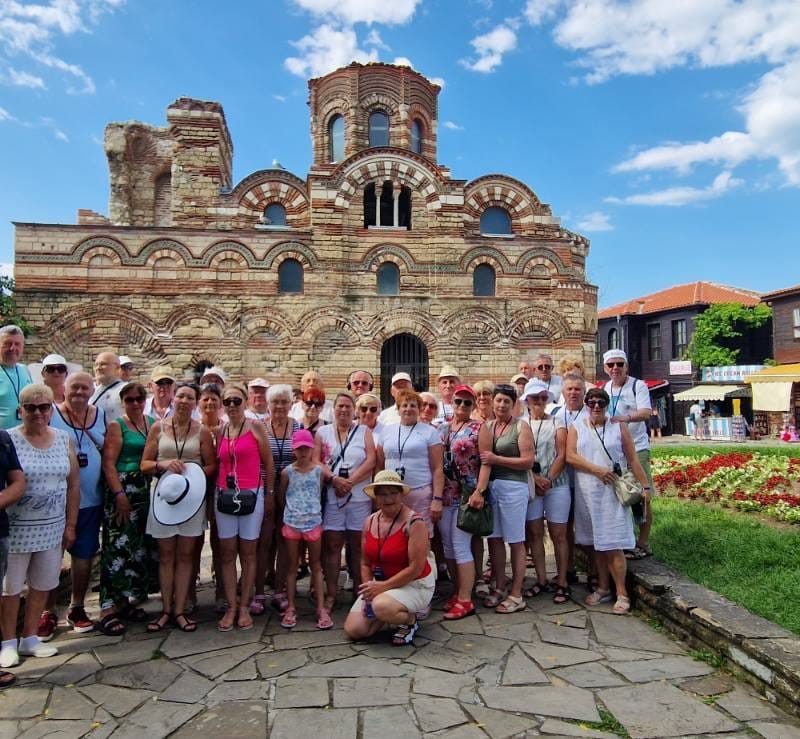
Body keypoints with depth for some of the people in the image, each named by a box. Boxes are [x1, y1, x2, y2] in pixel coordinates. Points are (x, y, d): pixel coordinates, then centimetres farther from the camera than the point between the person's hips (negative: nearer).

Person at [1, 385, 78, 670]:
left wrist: (71, 524, 6)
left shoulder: (63, 439, 3)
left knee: (42, 585, 13)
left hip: (52, 528, 4)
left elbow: (73, 484, 7)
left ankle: (30, 638, 29)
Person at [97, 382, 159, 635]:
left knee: (142, 546, 9)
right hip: (122, 492, -6)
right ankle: (108, 608, 1)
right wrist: (120, 495, -17)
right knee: (118, 547, -6)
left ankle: (124, 601, 23)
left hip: (147, 491, 6)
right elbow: (108, 463, -9)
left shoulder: (154, 423, 12)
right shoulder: (117, 426, -3)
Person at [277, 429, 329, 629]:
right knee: (292, 566, 9)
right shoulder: (287, 472, -3)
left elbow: (320, 493, 6)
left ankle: (321, 608, 11)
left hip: (313, 523, 0)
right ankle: (290, 608, 18)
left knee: (316, 566, 8)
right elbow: (281, 497, 8)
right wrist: (291, 511, 11)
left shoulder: (319, 470, -3)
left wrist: (312, 510, 4)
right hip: (291, 523, 0)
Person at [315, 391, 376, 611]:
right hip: (330, 496, 0)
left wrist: (350, 481, -14)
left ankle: (359, 591, 16)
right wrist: (334, 480, -15)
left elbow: (371, 461, -4)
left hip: (359, 497, 0)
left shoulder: (364, 432, 7)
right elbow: (315, 461, -1)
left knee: (358, 545, 5)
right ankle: (331, 594, 11)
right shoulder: (323, 432, 10)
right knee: (331, 544, 2)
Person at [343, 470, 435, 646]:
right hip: (380, 584, 6)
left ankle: (410, 620, -1)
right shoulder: (369, 522, 1)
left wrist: (383, 586, -21)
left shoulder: (414, 523, -18)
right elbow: (365, 563, 8)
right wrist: (369, 590, -9)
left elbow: (416, 568, -20)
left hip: (414, 585, -6)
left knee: (381, 607, -34)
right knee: (353, 630, -5)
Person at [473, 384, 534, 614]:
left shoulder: (521, 426, -3)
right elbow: (485, 460, 3)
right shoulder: (486, 427, 10)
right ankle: (499, 588, 24)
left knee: (515, 541, 3)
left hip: (513, 487, -5)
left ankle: (516, 595, 12)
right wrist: (479, 490, -8)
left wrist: (496, 459, -12)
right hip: (490, 486, 5)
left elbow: (528, 461, -10)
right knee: (494, 539, 10)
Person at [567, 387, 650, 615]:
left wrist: (644, 485, -3)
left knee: (613, 545, -5)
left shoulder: (618, 427, 4)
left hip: (612, 492, -2)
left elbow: (633, 459, 3)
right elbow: (570, 456, -5)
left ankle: (622, 594, 5)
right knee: (596, 543, 10)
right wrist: (597, 470, -14)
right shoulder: (577, 428, 6)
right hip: (587, 492, 2)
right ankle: (603, 589, 23)